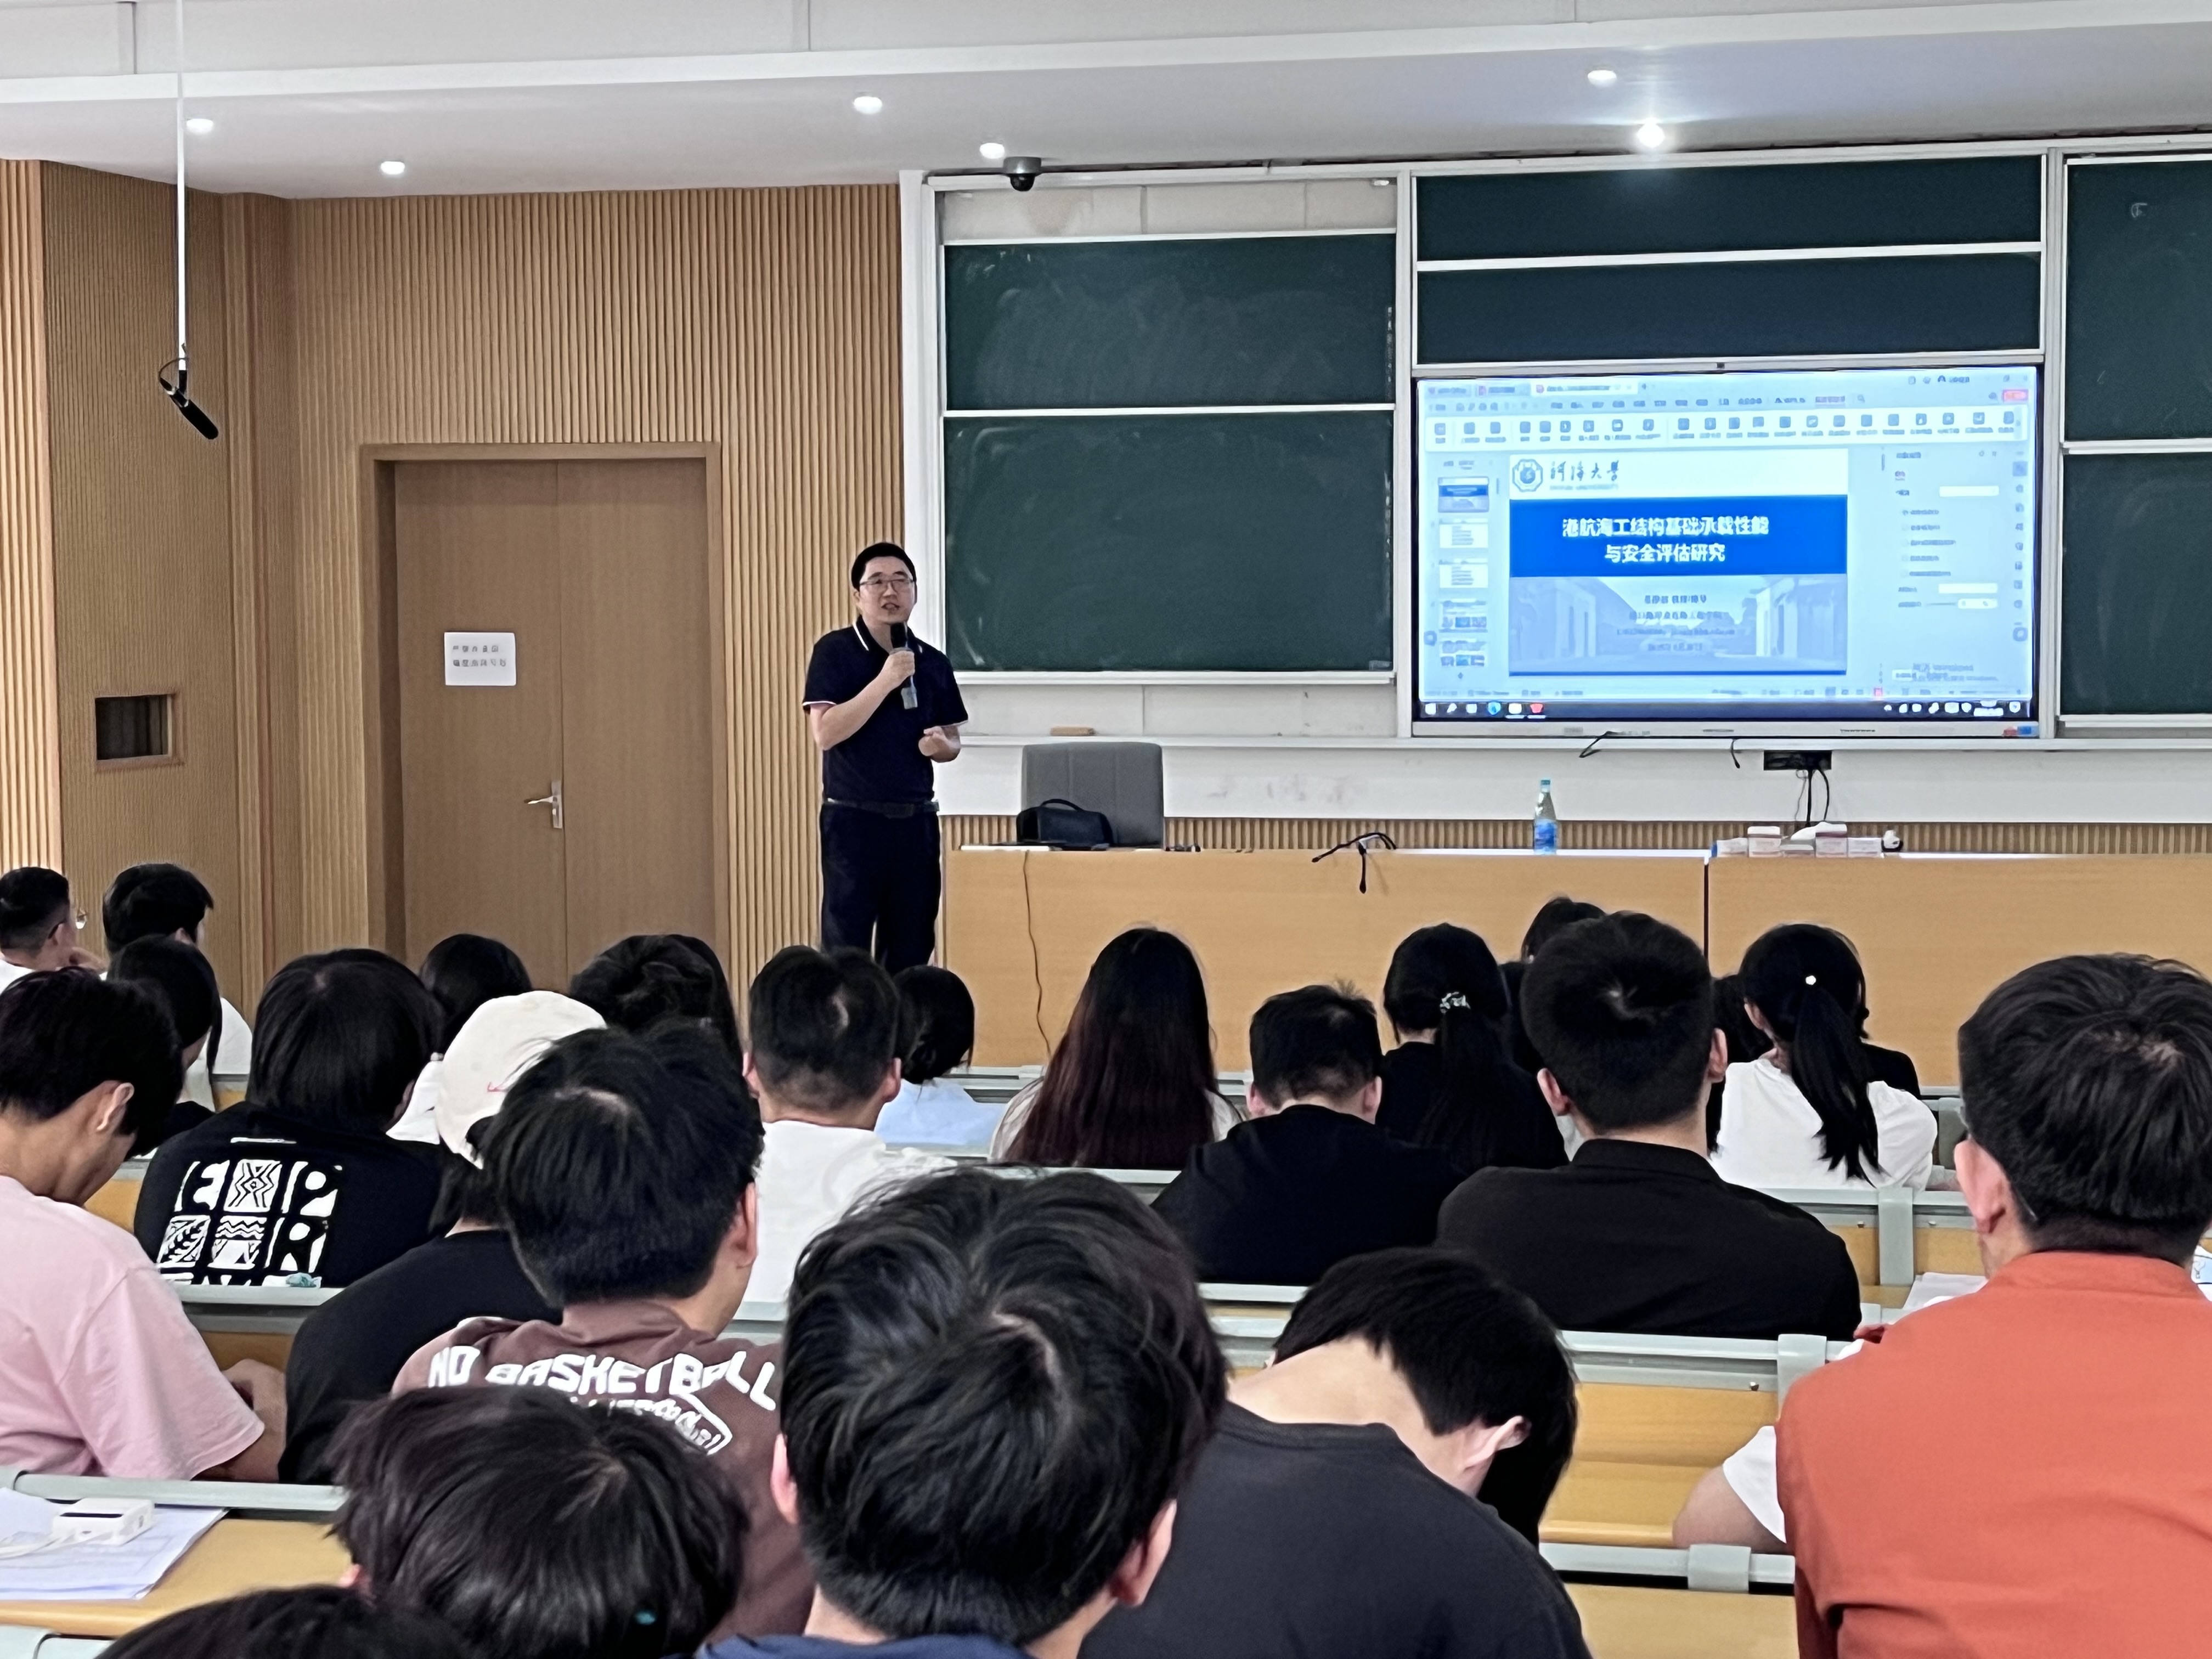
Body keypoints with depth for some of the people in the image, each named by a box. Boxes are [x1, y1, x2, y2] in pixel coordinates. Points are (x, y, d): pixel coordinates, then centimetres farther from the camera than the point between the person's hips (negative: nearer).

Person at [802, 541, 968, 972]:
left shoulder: (933, 663, 8)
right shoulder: (835, 651, -6)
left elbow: (952, 742, 18)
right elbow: (824, 733, -17)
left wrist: (941, 746, -6)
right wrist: (885, 680, -21)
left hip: (916, 821, 5)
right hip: (853, 821, -5)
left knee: (911, 952, 7)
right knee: (846, 951, -4)